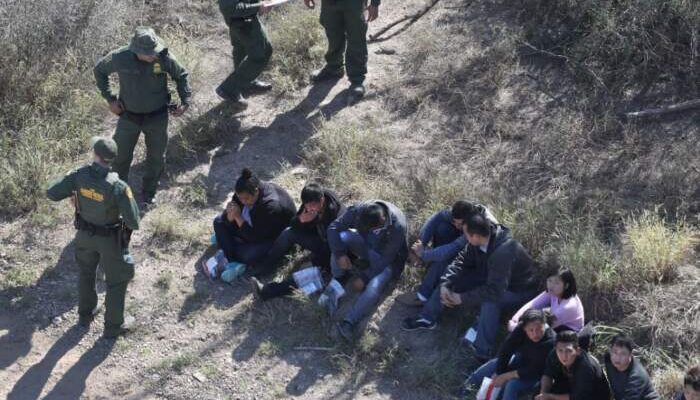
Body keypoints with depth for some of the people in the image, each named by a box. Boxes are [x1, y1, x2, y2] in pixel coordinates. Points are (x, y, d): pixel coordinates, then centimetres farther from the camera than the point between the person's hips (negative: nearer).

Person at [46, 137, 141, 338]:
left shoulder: (79, 176, -22)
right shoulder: (118, 187, -33)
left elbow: (51, 193, -12)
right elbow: (134, 223, -25)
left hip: (85, 234, 4)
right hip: (111, 238, -4)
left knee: (86, 273, 29)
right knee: (117, 281, 18)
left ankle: (85, 314, 47)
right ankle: (114, 325, 32)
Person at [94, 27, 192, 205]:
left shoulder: (164, 57, -22)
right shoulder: (120, 58, -22)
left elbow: (182, 75, -3)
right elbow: (100, 70, -1)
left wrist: (185, 101, -12)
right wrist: (110, 99, -6)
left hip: (157, 117, 0)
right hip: (129, 116, 0)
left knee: (156, 157, 16)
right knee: (121, 156, 11)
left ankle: (149, 191, 41)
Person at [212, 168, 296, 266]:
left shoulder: (271, 206, -38)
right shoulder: (243, 193, -17)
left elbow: (256, 238, -34)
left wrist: (238, 217, -36)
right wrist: (230, 216, -32)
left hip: (274, 237, -8)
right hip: (252, 227, 8)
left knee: (249, 256, -33)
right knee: (219, 222, -1)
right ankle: (229, 259, -10)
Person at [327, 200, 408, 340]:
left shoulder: (397, 226, -35)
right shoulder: (359, 210, -26)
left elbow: (385, 259, -27)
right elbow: (334, 227, -20)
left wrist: (364, 277, -24)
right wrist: (340, 254, -30)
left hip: (387, 259, -4)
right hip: (366, 246, 4)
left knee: (374, 285, -33)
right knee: (342, 236, -26)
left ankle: (348, 323, -37)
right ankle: (336, 282, -12)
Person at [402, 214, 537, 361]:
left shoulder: (503, 253, -40)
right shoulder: (479, 241, -17)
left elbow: (494, 291, -41)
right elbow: (461, 260, -7)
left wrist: (462, 298, -32)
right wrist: (445, 285, -20)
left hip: (517, 290, -8)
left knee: (489, 302, -39)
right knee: (453, 278, 0)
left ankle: (482, 355, -31)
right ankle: (427, 318, 8)